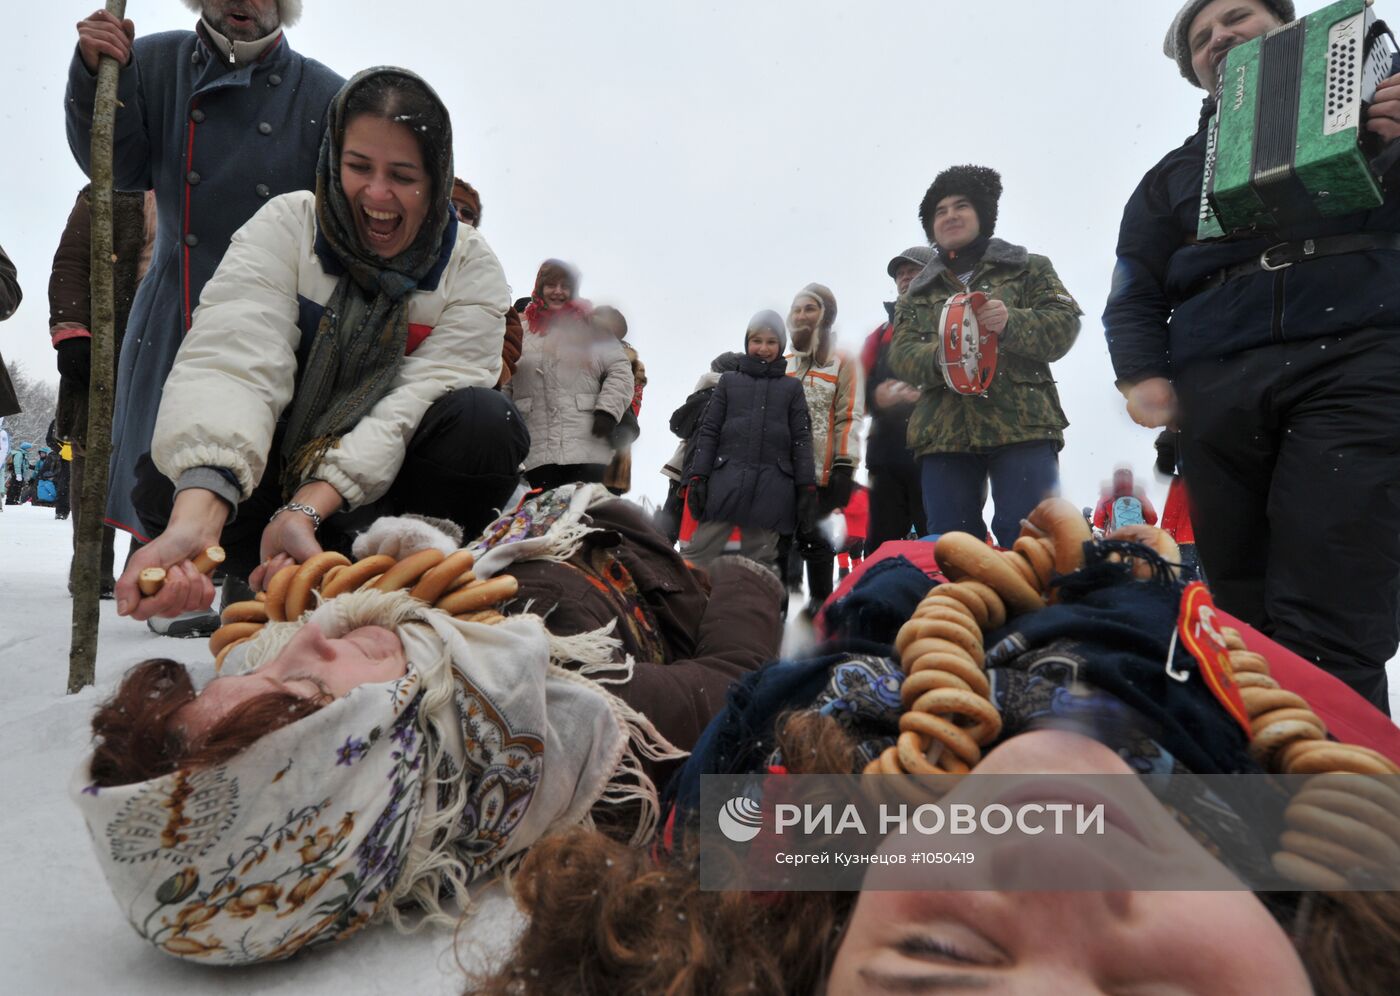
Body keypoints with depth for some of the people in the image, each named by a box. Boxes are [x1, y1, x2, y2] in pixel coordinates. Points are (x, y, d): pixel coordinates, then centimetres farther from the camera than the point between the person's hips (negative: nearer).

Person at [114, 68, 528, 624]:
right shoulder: (286, 226, -10)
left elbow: (417, 403, -21)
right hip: (278, 467, 1)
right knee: (166, 477, -28)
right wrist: (195, 519, -45)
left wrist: (306, 509, -37)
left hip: (386, 481, 0)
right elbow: (234, 358, -27)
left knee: (486, 422, -30)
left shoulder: (472, 270, -10)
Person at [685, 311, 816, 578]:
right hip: (727, 482, 0)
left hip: (771, 488, 0)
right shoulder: (729, 381, 14)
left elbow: (802, 440, 8)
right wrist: (698, 477, -2)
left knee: (761, 562, 7)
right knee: (698, 555, -4)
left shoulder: (792, 388, 12)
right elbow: (708, 432, 9)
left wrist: (807, 488, 1)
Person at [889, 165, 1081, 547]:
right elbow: (900, 354, 7)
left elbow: (1064, 325, 4)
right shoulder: (918, 292, 22)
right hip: (944, 433, 3)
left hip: (1023, 426, -2)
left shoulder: (1028, 268, 17)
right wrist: (939, 356, -17)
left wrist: (1012, 322, -18)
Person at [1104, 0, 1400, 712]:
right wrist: (1141, 375, -1)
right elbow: (1135, 291, 19)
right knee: (1250, 624, 0)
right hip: (1219, 389, 3)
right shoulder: (1176, 173, 28)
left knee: (1328, 626, -16)